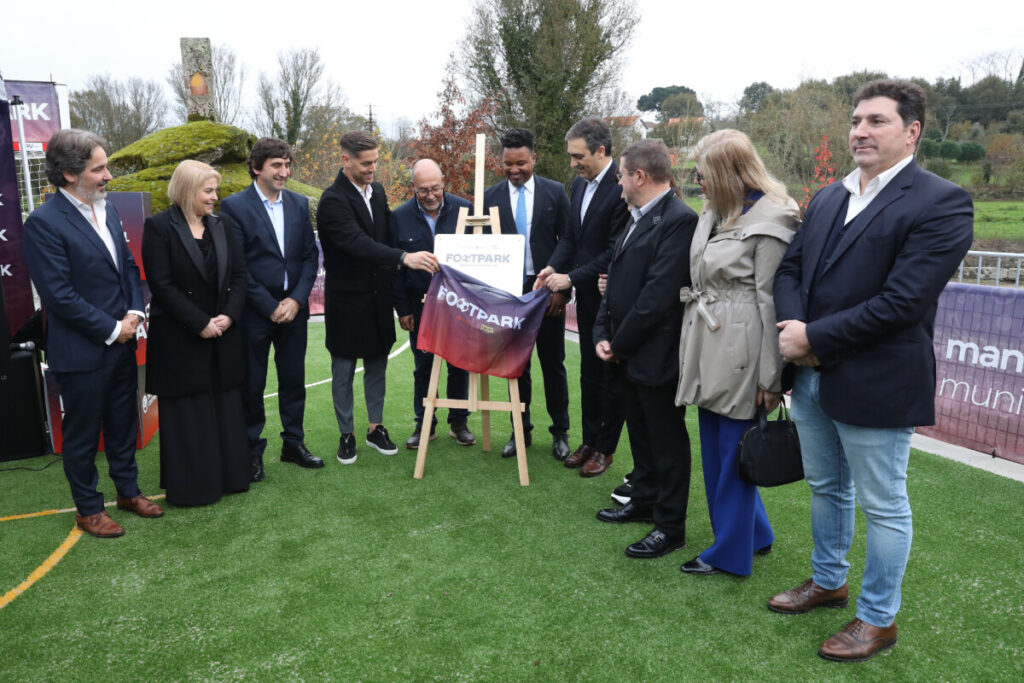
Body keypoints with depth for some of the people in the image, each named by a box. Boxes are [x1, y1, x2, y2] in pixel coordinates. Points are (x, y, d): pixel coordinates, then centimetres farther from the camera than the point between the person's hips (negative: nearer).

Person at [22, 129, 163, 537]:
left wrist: (135, 311, -3)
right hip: (82, 351, -7)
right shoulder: (44, 223, -17)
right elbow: (59, 295, -20)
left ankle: (128, 491, 38)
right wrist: (111, 329, -15)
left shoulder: (107, 209, 5)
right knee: (82, 434, 11)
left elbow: (128, 265, 12)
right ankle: (87, 509, 28)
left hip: (122, 343, 7)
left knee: (124, 423, 20)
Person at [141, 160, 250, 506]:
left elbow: (239, 275, 5)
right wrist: (200, 324, -16)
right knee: (188, 413, 5)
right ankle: (191, 486, 18)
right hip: (180, 338, -4)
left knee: (226, 408, 12)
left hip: (224, 334, 5)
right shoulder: (159, 227, -7)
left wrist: (229, 315, -10)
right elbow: (162, 285, -12)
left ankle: (229, 475, 25)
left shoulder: (223, 225, 6)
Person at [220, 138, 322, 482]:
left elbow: (310, 256, 6)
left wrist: (296, 300, -7)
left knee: (293, 379, 13)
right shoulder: (234, 206, -6)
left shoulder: (300, 204, 7)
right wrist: (270, 307, -12)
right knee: (252, 385, 6)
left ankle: (293, 443, 28)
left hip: (293, 309, 4)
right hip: (254, 312, -4)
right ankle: (252, 451, 21)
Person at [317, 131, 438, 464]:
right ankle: (346, 434, 21)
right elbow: (358, 243, -30)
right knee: (343, 370, 8)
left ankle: (376, 428, 27)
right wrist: (404, 257, -41)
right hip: (347, 299, -6)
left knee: (377, 365, 14)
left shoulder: (377, 191, 6)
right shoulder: (333, 200, -17)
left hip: (378, 296, 6)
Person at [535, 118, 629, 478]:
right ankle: (589, 440, 29)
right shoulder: (579, 184, 7)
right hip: (587, 296, 8)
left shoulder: (622, 187, -19)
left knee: (611, 373, 7)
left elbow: (615, 251, -22)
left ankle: (605, 448, 20)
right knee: (589, 371, 16)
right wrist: (554, 266, -4)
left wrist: (571, 277, -21)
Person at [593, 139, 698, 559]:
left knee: (667, 438, 5)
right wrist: (603, 333, 3)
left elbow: (658, 295, -23)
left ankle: (670, 527, 19)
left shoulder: (678, 220, -19)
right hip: (630, 352, 9)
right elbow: (617, 281, 13)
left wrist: (620, 342, -14)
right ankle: (645, 501, 39)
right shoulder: (639, 218, 12)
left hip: (657, 354, -9)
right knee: (640, 431, 21)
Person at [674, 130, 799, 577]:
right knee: (714, 449, 17)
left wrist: (770, 377, -14)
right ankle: (753, 534, 36)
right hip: (707, 348, 9)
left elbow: (771, 301, -14)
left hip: (740, 351, -9)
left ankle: (731, 553, 21)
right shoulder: (714, 213, 12)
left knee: (734, 452, 4)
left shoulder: (769, 221, -12)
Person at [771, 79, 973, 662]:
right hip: (812, 376, 7)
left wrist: (814, 338, -19)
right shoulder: (827, 199, 10)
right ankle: (828, 581, 44)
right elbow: (791, 268, 9)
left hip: (877, 384, -7)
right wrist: (793, 325, -11)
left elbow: (902, 301, -22)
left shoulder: (941, 203, -13)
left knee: (884, 506, 10)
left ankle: (878, 619, 29)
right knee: (826, 488, 23)